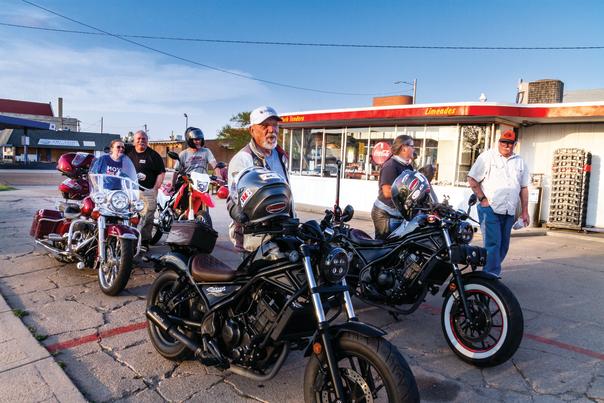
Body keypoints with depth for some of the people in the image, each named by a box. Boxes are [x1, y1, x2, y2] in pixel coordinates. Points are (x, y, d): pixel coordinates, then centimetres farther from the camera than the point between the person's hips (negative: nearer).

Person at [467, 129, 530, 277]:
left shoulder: (520, 162, 14)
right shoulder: (487, 156, -2)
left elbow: (523, 187, 17)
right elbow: (472, 179, -4)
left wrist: (524, 211, 14)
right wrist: (483, 199, -10)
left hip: (509, 212, 6)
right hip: (490, 209, -6)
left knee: (503, 245, 9)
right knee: (493, 243, -12)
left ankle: (491, 271, 22)